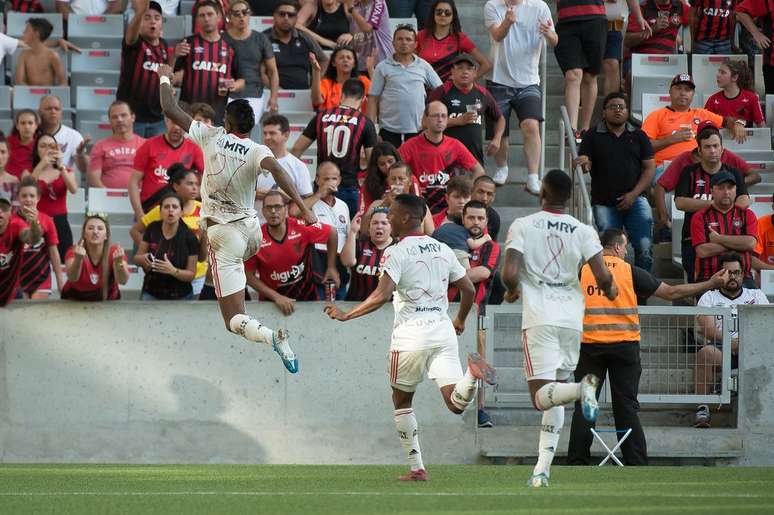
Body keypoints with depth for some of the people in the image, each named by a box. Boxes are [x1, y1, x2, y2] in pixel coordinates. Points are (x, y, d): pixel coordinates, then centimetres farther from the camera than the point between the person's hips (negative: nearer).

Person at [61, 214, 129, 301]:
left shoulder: (114, 252, -14)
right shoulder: (73, 252, -17)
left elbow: (123, 280, -27)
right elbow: (72, 278, -34)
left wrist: (118, 263, -46)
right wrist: (78, 259, -53)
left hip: (107, 301, 0)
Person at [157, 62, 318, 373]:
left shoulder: (212, 137, -6)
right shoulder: (257, 152, -7)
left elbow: (170, 110, 1)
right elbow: (276, 169, -30)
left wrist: (165, 79, 18)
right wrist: (303, 208, -34)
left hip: (222, 234, -3)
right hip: (252, 230, 3)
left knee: (235, 321, -7)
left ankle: (271, 336, -37)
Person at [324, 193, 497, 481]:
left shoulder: (396, 253, -6)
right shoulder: (442, 250, 12)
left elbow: (382, 296, -18)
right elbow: (468, 290, 18)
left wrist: (346, 315, -10)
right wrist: (460, 320, 35)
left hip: (411, 334, -4)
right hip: (443, 329, 4)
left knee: (401, 400, 16)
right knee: (456, 403, -7)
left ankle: (416, 468, 13)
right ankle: (471, 374, -39)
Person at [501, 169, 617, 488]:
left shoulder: (522, 226, -2)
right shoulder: (583, 232, 3)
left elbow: (510, 274, -12)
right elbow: (602, 276, -6)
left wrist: (512, 291, 11)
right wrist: (609, 290, 18)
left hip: (539, 318, -3)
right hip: (572, 318, 3)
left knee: (542, 397, -7)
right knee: (555, 400, 13)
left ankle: (582, 388, -37)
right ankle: (542, 469, 8)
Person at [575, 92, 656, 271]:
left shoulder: (638, 136, 9)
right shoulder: (593, 136, 7)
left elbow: (650, 167, 5)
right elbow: (586, 166, 2)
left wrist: (634, 194, -7)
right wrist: (584, 163, -25)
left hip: (635, 200, 0)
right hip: (604, 203, 0)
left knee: (645, 247, -11)